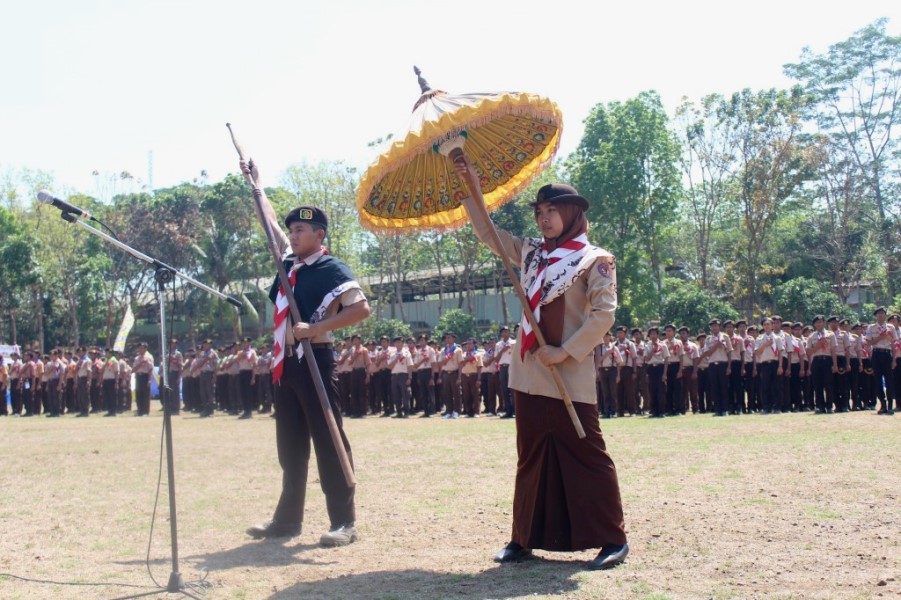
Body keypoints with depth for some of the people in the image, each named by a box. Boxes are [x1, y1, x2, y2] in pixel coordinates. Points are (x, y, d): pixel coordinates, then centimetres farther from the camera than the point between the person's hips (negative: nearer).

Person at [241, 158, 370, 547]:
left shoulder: (332, 270, -8)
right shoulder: (289, 262, 13)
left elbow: (361, 309, -18)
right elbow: (271, 221, 27)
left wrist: (316, 328, -22)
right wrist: (255, 184, 31)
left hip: (315, 360, -8)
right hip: (286, 362, 8)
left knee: (328, 441, -6)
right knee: (290, 445, 12)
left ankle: (344, 523, -2)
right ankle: (287, 519, 19)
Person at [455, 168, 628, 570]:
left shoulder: (595, 260, -3)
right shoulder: (532, 254, 14)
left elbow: (603, 314, -12)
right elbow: (487, 233, 22)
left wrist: (565, 352, -17)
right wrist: (470, 187, 13)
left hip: (571, 378, -6)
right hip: (529, 375, 6)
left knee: (586, 456, -4)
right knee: (531, 458, 11)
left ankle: (612, 540, 2)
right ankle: (525, 538, 17)